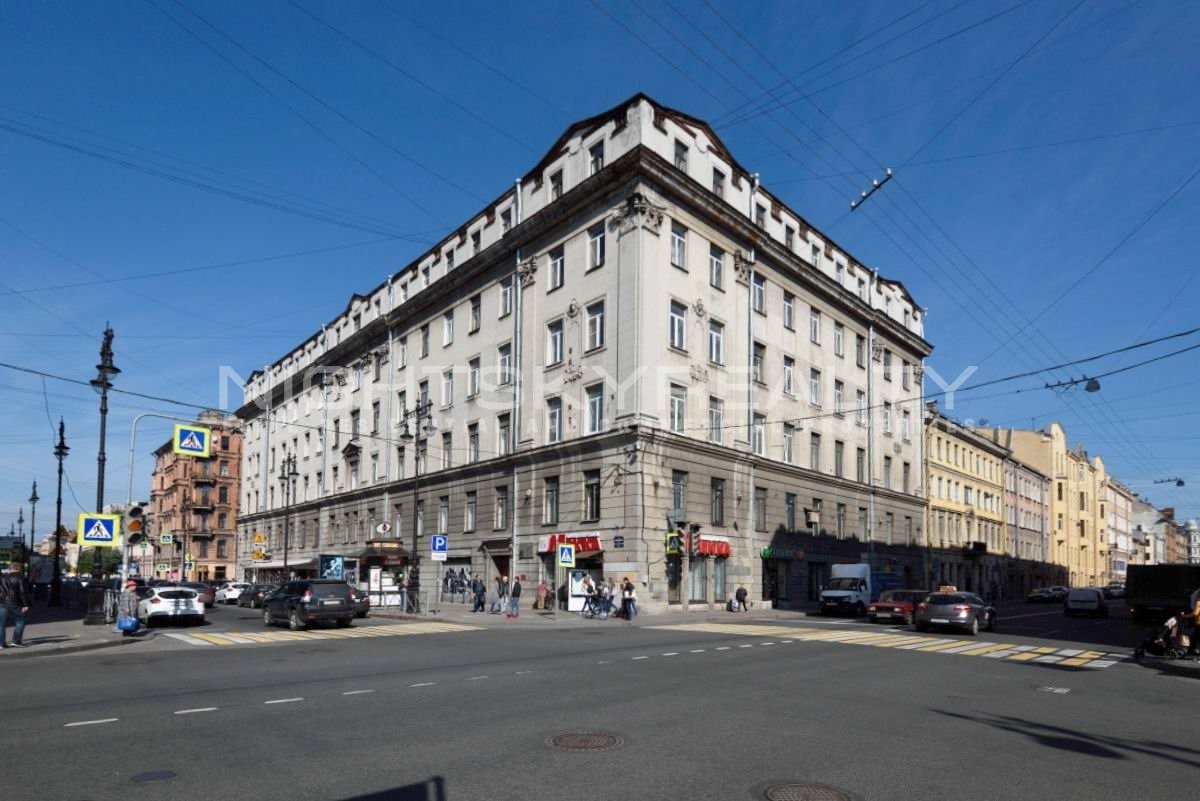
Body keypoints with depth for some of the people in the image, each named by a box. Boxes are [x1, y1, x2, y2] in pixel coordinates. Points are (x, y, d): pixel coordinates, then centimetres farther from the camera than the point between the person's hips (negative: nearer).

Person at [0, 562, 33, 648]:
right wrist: (25, 604, -8)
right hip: (14, 603, -5)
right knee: (20, 621, 4)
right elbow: (23, 592, -9)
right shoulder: (20, 577, -5)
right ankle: (16, 641, -2)